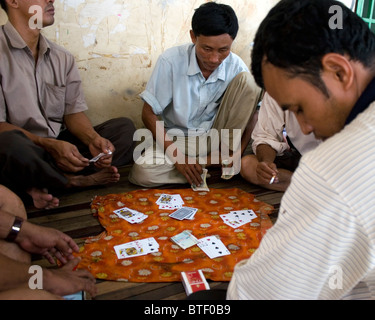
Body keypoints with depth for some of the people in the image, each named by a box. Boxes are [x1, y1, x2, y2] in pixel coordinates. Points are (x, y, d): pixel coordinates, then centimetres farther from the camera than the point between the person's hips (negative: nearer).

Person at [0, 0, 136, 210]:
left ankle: (42, 183, -18)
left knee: (124, 127, -5)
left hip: (61, 147, 6)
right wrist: (50, 145, -25)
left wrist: (93, 140, -14)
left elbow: (74, 112, 7)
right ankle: (76, 181, -10)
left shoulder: (62, 57, 11)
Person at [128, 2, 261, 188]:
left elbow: (248, 116, -3)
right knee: (141, 173, -31)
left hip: (219, 136, 1)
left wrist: (237, 152, -22)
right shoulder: (171, 61, -16)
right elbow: (149, 113, -12)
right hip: (178, 138, -1)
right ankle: (212, 165, -14)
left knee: (247, 81, -19)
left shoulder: (236, 67, -11)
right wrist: (176, 155, -22)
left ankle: (224, 152, -13)